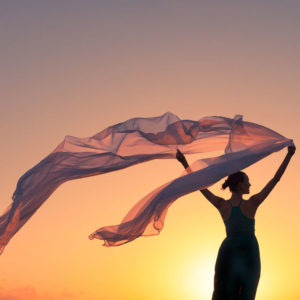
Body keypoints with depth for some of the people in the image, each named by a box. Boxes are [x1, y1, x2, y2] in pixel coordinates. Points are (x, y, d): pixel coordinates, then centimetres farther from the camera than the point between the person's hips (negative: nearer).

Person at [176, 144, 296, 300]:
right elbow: (275, 179, -11)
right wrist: (289, 155, -8)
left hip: (227, 252, 2)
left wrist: (184, 163, 5)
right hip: (249, 254, -2)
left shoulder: (222, 205, -5)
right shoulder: (251, 204, -11)